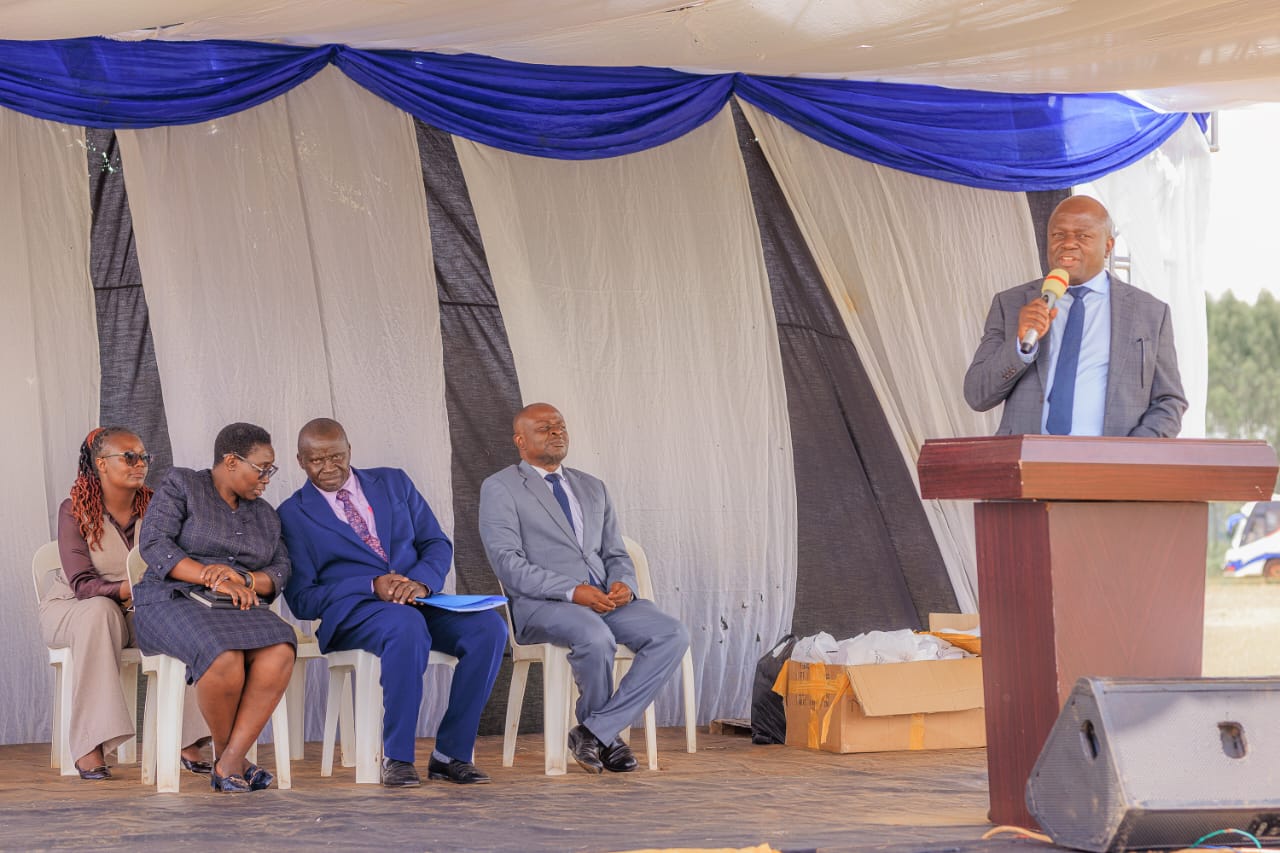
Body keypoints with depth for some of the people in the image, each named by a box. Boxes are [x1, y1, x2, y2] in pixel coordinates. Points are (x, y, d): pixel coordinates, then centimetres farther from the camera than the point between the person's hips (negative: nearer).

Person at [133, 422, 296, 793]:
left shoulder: (264, 514, 22)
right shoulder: (181, 485, 5)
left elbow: (280, 571, 11)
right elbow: (154, 544, -8)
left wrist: (242, 578, -11)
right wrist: (213, 579, -18)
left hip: (238, 610, 5)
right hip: (172, 601, -5)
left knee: (279, 650, -30)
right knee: (224, 656, -38)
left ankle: (230, 762, -29)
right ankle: (224, 749, -13)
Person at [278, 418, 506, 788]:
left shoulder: (393, 483, 18)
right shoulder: (294, 514, 7)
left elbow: (437, 544, 14)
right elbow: (301, 599, 0)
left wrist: (421, 581, -11)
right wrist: (372, 588, -14)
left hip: (418, 600, 4)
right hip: (351, 612, -4)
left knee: (489, 627, -26)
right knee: (405, 626, -40)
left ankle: (452, 753, -18)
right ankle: (397, 758, -30)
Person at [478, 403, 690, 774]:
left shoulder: (592, 488, 23)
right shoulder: (500, 489, 3)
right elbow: (508, 564, -9)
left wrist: (623, 584, -5)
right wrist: (572, 591, -21)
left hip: (605, 600, 6)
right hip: (541, 604, -6)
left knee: (673, 635, -20)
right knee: (596, 638, -37)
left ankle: (595, 731, -17)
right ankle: (606, 734, -8)